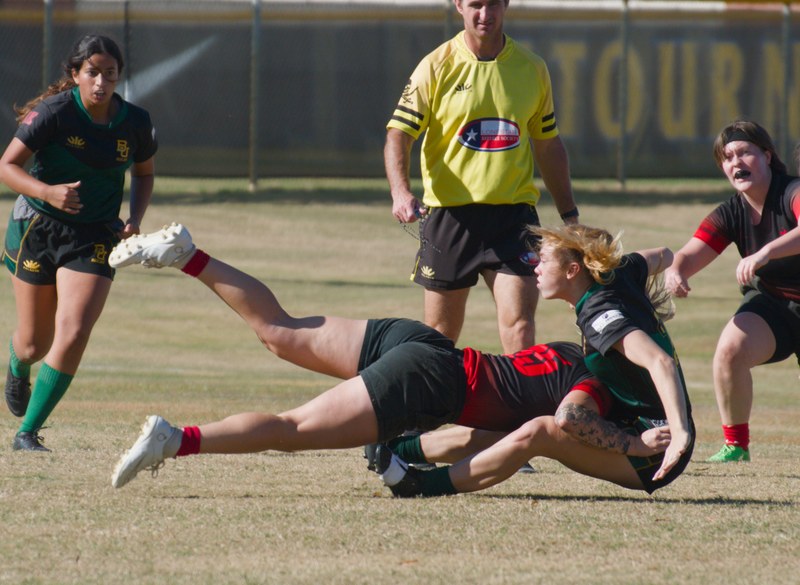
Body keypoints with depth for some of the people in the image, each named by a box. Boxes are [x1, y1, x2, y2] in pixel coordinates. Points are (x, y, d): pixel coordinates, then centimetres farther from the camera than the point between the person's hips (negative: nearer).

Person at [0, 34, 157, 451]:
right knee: (34, 343, 9)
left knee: (73, 335, -18)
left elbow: (144, 173, 14)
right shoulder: (53, 113, -16)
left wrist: (135, 218, -3)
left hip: (95, 239, 1)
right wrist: (47, 192, -34)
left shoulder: (135, 123, -5)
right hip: (37, 229, -1)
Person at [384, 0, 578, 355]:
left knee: (519, 323, -13)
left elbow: (548, 145, 17)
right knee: (440, 335, 6)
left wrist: (569, 215, 15)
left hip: (513, 214, 1)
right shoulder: (436, 67, 0)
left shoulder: (532, 69, 8)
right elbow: (398, 135, -4)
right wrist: (401, 192, -22)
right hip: (449, 213, -1)